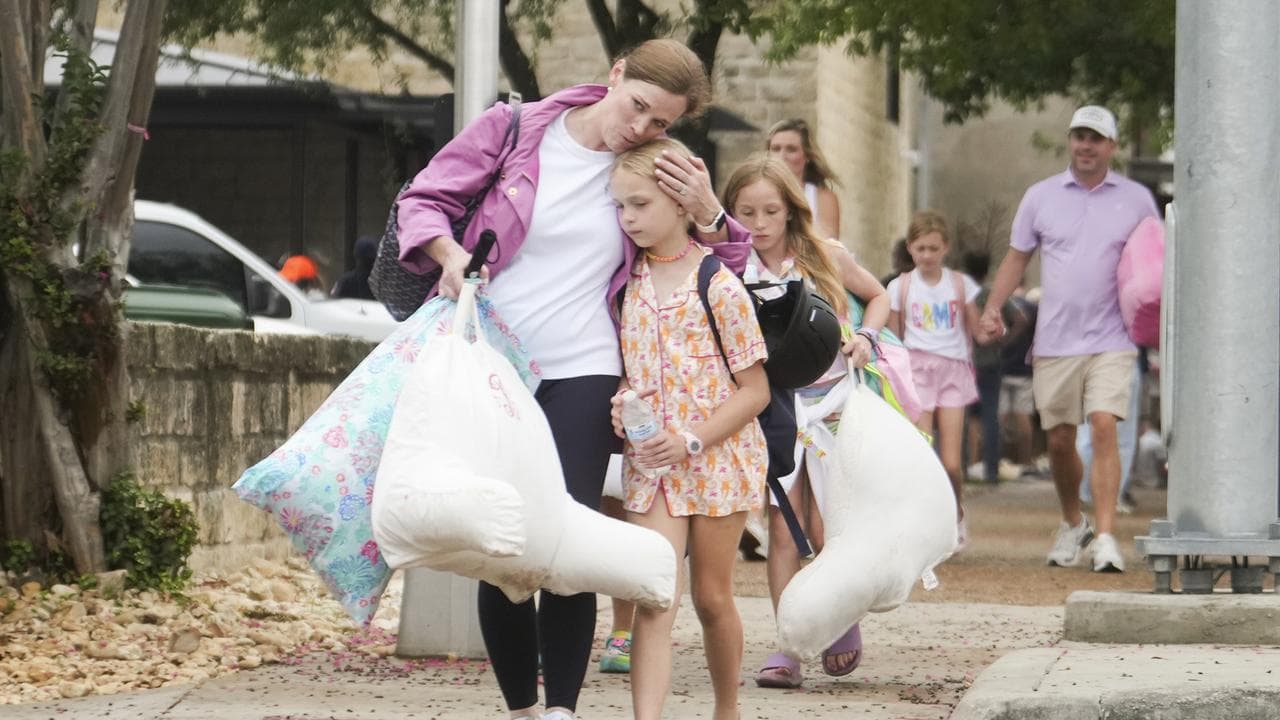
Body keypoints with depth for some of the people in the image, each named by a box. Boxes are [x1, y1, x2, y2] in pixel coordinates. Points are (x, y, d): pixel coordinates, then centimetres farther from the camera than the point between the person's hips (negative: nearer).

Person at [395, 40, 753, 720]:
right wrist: (450, 254, -14)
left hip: (581, 371, 0)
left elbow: (731, 265, 13)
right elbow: (423, 199, 6)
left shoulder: (661, 172, 6)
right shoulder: (511, 130, 0)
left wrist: (707, 214, -8)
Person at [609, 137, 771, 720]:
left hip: (718, 457, -3)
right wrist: (622, 407, -7)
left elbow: (755, 390, -9)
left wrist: (692, 441, -17)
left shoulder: (719, 288, -10)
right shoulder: (629, 285, 4)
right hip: (649, 462, 3)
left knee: (711, 596, 10)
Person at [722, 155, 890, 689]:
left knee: (825, 531, -3)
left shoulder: (824, 257, 0)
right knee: (783, 530, -5)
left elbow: (878, 296, 15)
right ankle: (788, 649, -1)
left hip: (832, 400, 0)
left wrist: (865, 335, -2)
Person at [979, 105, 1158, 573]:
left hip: (1111, 340, -2)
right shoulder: (1041, 197, 8)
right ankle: (1072, 524, 29)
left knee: (1104, 428, -17)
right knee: (1059, 441, 6)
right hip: (1055, 341, 2)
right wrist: (994, 306, -1)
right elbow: (1017, 257, 13)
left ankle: (1106, 537, -17)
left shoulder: (1136, 200, 6)